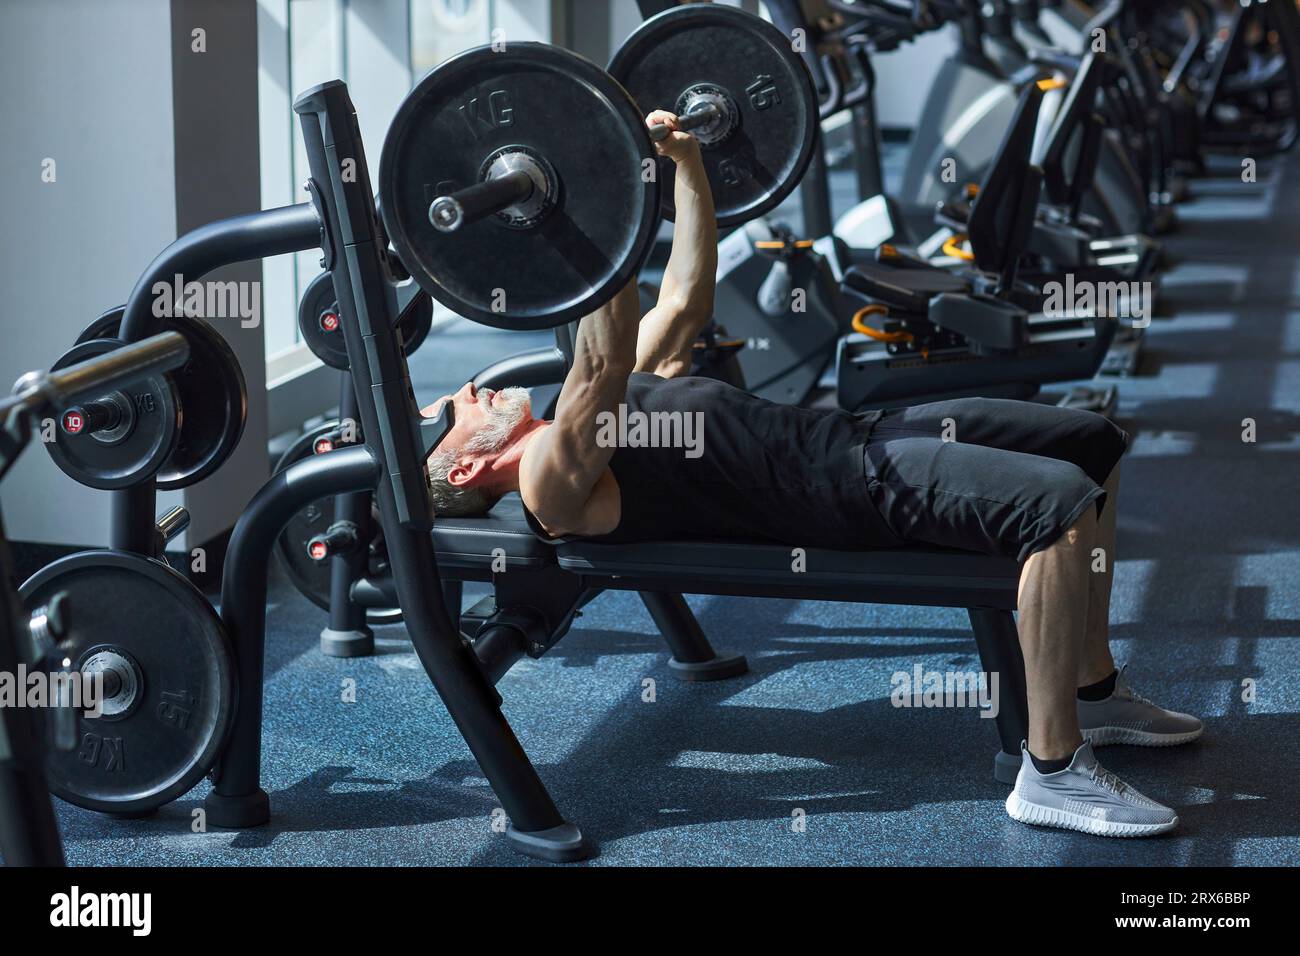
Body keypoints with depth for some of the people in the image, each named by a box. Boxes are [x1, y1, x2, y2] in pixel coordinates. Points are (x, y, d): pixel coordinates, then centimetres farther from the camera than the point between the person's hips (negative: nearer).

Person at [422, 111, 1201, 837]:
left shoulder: (588, 416, 21)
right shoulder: (553, 484, -9)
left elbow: (684, 302, 27)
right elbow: (604, 364, -27)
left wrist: (689, 162, 26)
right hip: (855, 494, -10)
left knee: (1095, 445, 12)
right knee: (1062, 503, -29)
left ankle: (1095, 690, 19)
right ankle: (1053, 771, -18)